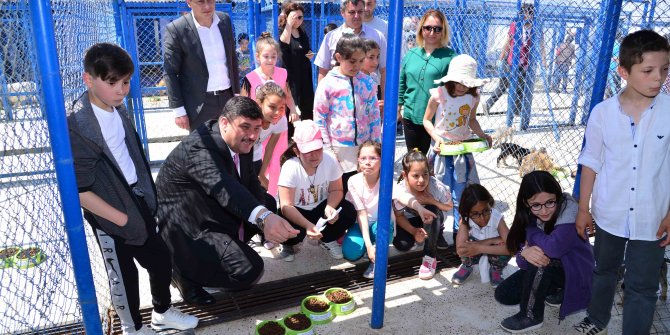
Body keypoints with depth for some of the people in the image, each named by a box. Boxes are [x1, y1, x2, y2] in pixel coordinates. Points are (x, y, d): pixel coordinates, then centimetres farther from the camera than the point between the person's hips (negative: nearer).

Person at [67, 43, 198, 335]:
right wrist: (123, 219, -16)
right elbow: (79, 191, -21)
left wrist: (147, 196, 7)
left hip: (139, 204, 7)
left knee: (161, 260, 18)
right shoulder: (77, 126, -22)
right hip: (111, 217, -7)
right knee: (123, 277, 12)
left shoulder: (118, 109, 1)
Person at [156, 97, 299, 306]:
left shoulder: (241, 142, -2)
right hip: (188, 230, -10)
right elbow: (224, 188, -48)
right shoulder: (200, 149, -30)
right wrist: (263, 217, -65)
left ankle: (225, 248, 14)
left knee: (268, 204, 14)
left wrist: (267, 217, -18)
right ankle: (185, 273, 0)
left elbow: (250, 183, 0)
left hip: (213, 211, 10)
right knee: (249, 270, -21)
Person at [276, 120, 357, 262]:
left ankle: (327, 240, 9)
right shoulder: (290, 167, -29)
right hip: (296, 211, -3)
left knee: (349, 212, -22)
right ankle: (288, 245, 6)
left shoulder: (330, 160, -20)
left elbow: (336, 190, -7)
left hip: (321, 207, 4)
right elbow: (286, 206, -29)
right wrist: (308, 225, -46)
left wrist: (330, 207, -30)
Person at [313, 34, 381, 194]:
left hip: (364, 148, 3)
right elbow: (319, 119, -5)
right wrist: (328, 150, -7)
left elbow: (375, 116, 6)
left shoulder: (367, 82, 2)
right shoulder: (327, 84, -8)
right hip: (339, 150, -2)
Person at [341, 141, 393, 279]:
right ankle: (370, 243, 9)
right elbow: (361, 213, -19)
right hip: (362, 225, 1)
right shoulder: (354, 181, -16)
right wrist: (368, 245, -27)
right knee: (350, 253, -25)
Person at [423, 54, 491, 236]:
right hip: (441, 147, -3)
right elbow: (427, 120, -3)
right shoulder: (439, 95, -13)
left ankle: (460, 232, 23)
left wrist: (481, 135, -3)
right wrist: (436, 137, -18)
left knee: (461, 194, 7)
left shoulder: (473, 97, -3)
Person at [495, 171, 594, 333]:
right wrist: (525, 252, -37)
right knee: (503, 294, -4)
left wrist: (530, 231, -23)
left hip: (575, 271, -6)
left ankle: (531, 316, -15)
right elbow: (522, 261, -12)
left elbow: (553, 247, -43)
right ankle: (556, 290, 12)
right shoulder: (529, 215, -11)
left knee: (543, 257, -34)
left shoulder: (569, 209, -28)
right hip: (546, 271, 6)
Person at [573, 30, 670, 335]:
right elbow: (591, 163, -1)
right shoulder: (602, 113, -9)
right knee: (604, 270, 23)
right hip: (609, 214, 2)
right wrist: (583, 209, 2)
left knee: (642, 287, 8)